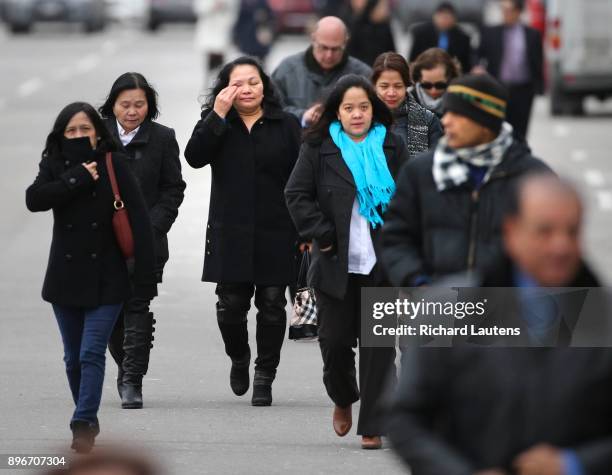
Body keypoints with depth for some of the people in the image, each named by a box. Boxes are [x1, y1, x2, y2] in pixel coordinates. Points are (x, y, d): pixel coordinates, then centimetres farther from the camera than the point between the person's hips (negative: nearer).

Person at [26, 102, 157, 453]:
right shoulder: (55, 167, 1)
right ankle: (89, 419, 26)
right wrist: (77, 179, -23)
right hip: (66, 277, 3)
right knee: (74, 358, 11)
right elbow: (34, 199, -17)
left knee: (92, 354, -12)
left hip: (106, 278, -3)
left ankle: (84, 425, -13)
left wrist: (145, 278, -15)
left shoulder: (115, 167, -8)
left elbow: (139, 223, -10)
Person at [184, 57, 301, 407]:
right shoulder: (217, 125, 7)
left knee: (272, 305, 2)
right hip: (231, 233, 0)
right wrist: (218, 114, -16)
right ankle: (239, 359, 27)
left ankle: (265, 376, 12)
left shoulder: (286, 126, 4)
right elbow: (195, 156, -11)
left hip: (276, 233, 0)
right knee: (231, 305, -1)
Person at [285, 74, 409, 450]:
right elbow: (297, 194, -1)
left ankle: (372, 427, 3)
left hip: (382, 263, 0)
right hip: (336, 263, 0)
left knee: (378, 345, -2)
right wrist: (321, 234, -9)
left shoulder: (392, 148, 6)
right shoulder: (318, 148, 3)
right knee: (335, 339, 1)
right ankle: (343, 399, 32)